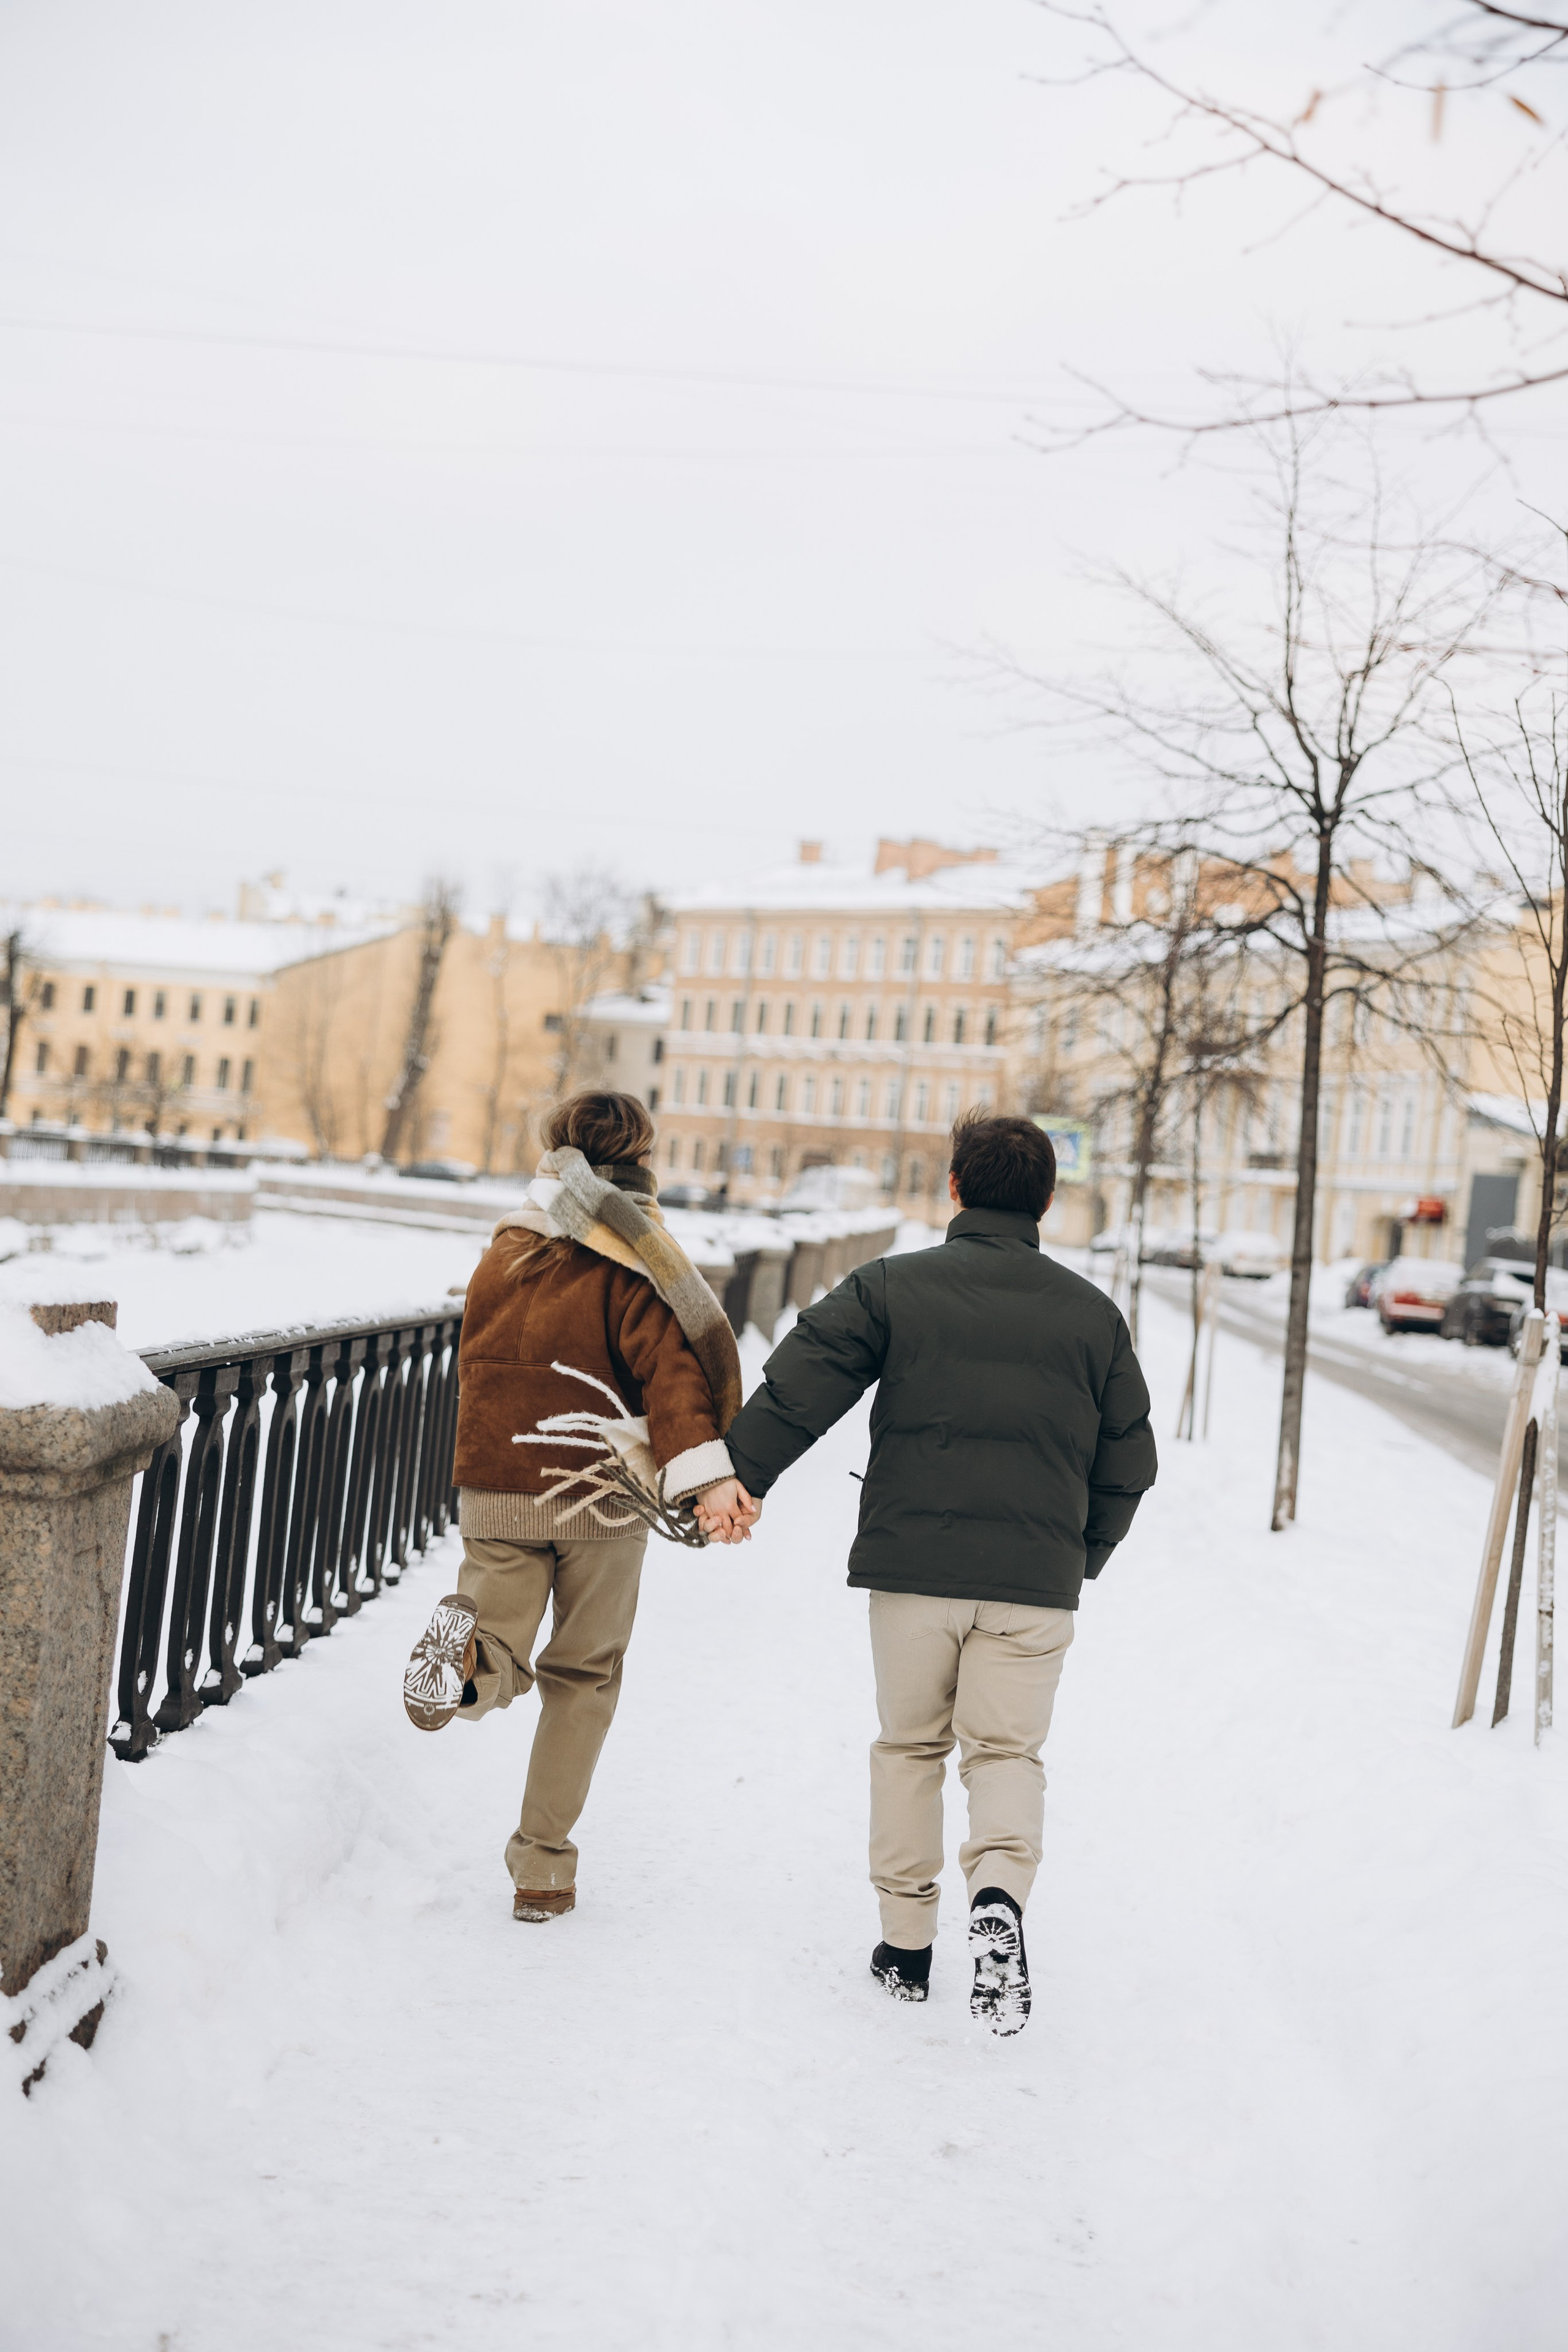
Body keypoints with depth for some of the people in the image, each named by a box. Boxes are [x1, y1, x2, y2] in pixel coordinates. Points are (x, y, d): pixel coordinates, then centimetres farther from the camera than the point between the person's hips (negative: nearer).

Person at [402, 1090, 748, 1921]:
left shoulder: (504, 1248, 9)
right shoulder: (635, 1261, -7)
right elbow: (671, 1364, -21)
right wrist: (707, 1474, -30)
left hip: (495, 1488, 3)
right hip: (600, 1496, -3)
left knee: (500, 1669, 8)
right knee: (583, 1677, 13)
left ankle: (467, 1654, -30)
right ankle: (542, 1867, 13)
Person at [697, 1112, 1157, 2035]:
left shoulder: (892, 1286, 1)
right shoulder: (1093, 1313, 8)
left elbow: (802, 1379, -10)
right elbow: (1127, 1462, 11)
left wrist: (744, 1471, -9)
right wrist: (1079, 1560, 23)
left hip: (913, 1566, 0)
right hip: (1036, 1582, 1)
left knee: (910, 1747, 15)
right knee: (1007, 1748, 9)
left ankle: (906, 1943, 20)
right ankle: (1000, 1893, -19)